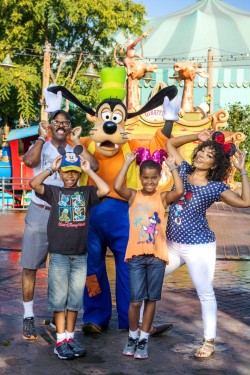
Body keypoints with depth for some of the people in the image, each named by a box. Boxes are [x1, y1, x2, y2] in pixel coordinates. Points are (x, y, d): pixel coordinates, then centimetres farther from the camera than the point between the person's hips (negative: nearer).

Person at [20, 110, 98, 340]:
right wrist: (42, 137, -13)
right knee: (30, 266, 1)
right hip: (39, 213, -2)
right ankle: (29, 317, 12)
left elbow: (94, 166, -12)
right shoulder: (41, 147, 1)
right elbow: (29, 161, -22)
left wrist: (77, 141, -9)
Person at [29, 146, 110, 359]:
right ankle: (61, 341, 8)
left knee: (75, 300, 9)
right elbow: (34, 184, -14)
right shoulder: (54, 191, 2)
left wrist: (89, 170, -5)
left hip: (80, 256, 2)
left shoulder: (86, 192, 5)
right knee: (59, 299, 2)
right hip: (59, 255, -2)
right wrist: (52, 168, -4)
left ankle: (70, 338, 20)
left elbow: (105, 190, -14)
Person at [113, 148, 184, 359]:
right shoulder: (133, 196, 3)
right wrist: (128, 162, -11)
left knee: (151, 298, 8)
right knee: (136, 300, -1)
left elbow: (180, 191, -16)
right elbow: (117, 187, -16)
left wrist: (173, 167, -8)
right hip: (136, 254, -1)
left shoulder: (163, 198, 3)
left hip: (157, 255, 1)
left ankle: (144, 339, 21)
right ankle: (133, 337, 20)